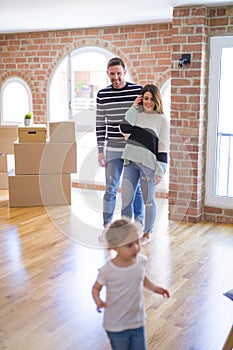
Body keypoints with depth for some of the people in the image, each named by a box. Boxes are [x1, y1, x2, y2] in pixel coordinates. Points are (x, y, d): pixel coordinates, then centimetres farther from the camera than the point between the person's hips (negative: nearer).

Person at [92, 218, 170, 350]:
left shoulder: (141, 261, -12)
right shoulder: (108, 270, -25)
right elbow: (96, 288, -10)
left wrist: (153, 287, 0)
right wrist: (98, 301, -29)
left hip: (138, 322, 4)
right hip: (116, 326, -4)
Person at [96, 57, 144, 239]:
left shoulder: (138, 91, -3)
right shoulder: (102, 95, 3)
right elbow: (100, 124, 6)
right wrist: (100, 150, 1)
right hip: (113, 149, 1)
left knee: (136, 189, 8)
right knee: (110, 189, 3)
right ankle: (107, 228, 15)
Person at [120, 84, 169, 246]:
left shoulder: (162, 119, -1)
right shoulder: (137, 113, 12)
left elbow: (163, 147, -4)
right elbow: (125, 129, -4)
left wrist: (160, 171, -9)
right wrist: (133, 107, -3)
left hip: (148, 163, -4)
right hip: (130, 161, 4)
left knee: (148, 200, 7)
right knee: (126, 199, 4)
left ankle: (147, 233, 22)